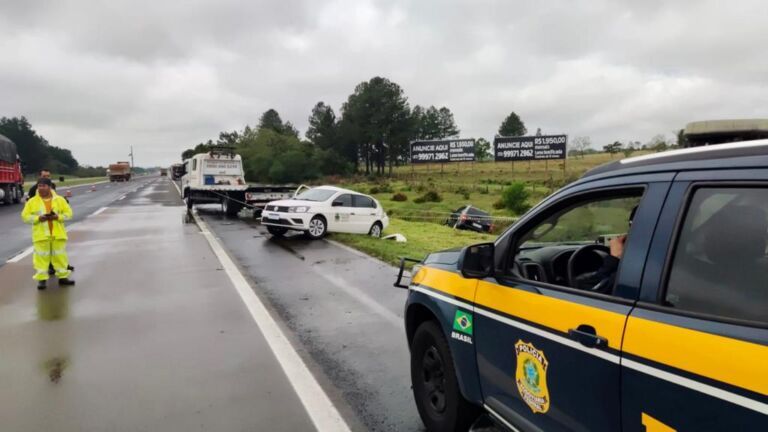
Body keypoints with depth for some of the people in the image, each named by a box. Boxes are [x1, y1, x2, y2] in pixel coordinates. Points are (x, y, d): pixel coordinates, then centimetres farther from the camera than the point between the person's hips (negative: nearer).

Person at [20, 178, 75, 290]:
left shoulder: (59, 200, 2)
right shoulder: (32, 201, 0)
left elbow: (68, 213, 2)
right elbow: (25, 216, 0)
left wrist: (58, 217, -16)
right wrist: (38, 218, -17)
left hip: (58, 234, 1)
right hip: (41, 235, -1)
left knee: (60, 256, 8)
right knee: (41, 257, 0)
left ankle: (63, 277, 19)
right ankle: (42, 279, 8)